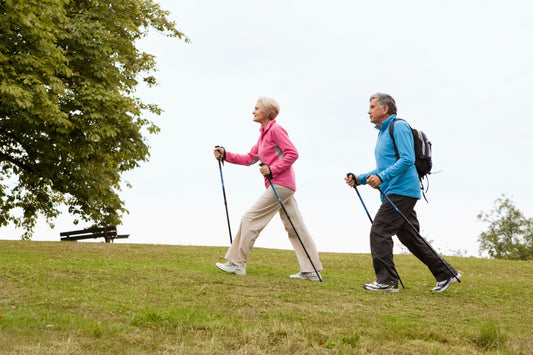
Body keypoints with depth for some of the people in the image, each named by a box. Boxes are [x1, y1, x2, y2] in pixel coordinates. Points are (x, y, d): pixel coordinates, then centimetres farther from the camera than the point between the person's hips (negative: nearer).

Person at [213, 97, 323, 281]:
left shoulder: (275, 129, -8)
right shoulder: (263, 134, 20)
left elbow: (292, 153, -15)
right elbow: (249, 158, 21)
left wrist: (272, 169, -19)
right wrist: (226, 155, 13)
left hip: (280, 184, -10)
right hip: (284, 186, 10)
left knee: (250, 219, -5)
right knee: (295, 227, 8)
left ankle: (237, 263, 1)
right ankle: (311, 271, 11)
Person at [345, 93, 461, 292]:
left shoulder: (399, 127, -7)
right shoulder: (382, 132, 23)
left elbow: (407, 159, -19)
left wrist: (381, 177, -26)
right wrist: (360, 179, 13)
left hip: (401, 190, -10)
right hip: (393, 193, 10)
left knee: (379, 231, -12)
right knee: (409, 237, 10)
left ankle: (387, 280, -8)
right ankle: (445, 274, 15)